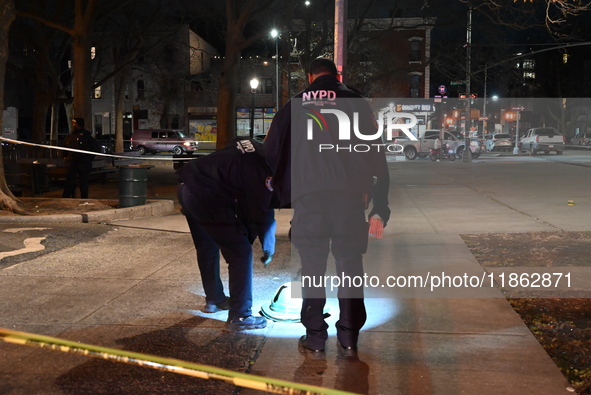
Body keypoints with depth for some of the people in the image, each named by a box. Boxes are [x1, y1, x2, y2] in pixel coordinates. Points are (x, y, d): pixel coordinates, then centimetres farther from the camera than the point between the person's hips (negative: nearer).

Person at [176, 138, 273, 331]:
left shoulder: (253, 148, 13)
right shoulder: (262, 168, -13)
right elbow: (259, 212, -7)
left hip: (186, 187, 10)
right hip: (206, 198, -10)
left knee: (207, 248, 27)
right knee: (240, 254, -1)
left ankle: (214, 299, 44)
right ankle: (240, 316, 4)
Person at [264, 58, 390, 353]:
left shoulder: (295, 105, 18)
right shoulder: (354, 100, 15)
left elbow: (271, 151, 18)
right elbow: (376, 154, 10)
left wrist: (281, 195, 26)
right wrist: (380, 206, 10)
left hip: (308, 194, 0)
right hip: (349, 193, 0)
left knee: (312, 265, 8)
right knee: (349, 262, 8)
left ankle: (314, 337, 10)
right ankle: (349, 336, 11)